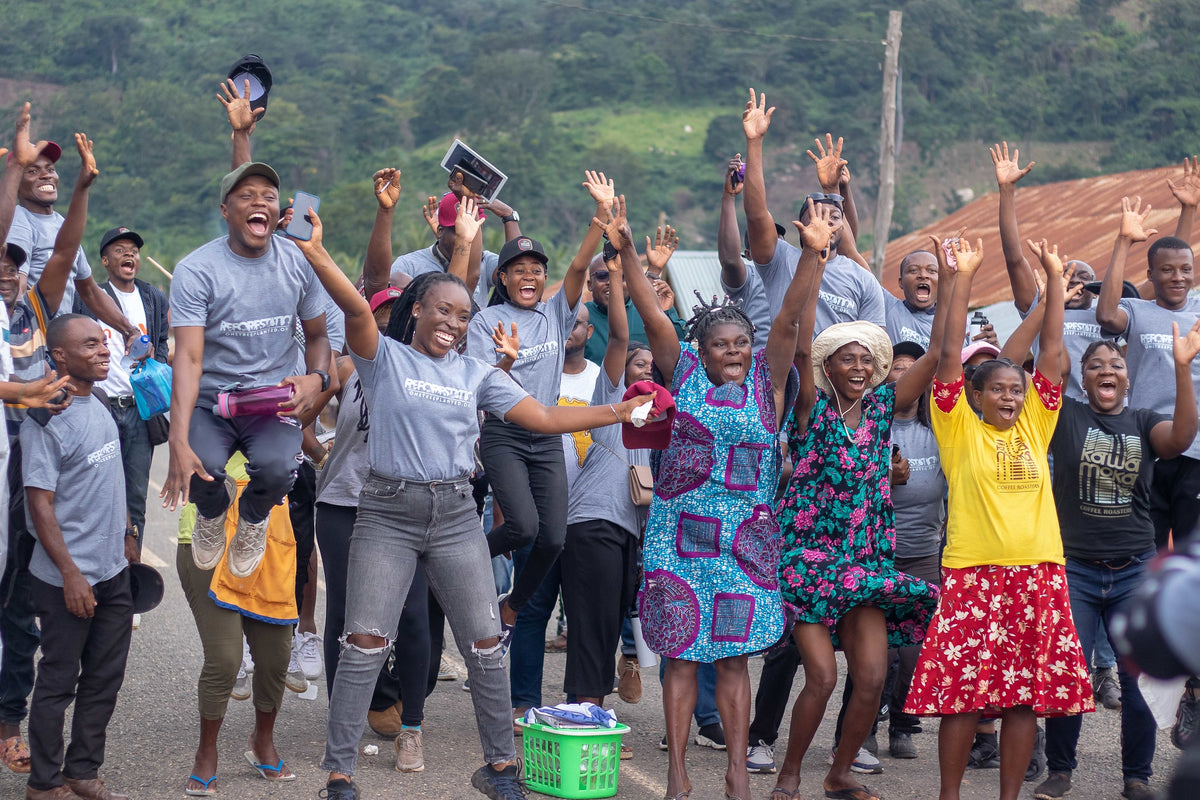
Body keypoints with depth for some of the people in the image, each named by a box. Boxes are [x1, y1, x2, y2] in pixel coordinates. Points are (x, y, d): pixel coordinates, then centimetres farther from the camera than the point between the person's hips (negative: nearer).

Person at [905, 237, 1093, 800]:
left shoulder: (1034, 426, 12)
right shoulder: (959, 430, 3)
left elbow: (1052, 351, 10)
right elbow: (950, 355, -4)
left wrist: (1055, 278, 7)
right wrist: (963, 279, -7)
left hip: (1038, 573, 4)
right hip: (973, 573, -4)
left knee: (1028, 692, 5)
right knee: (962, 690, -2)